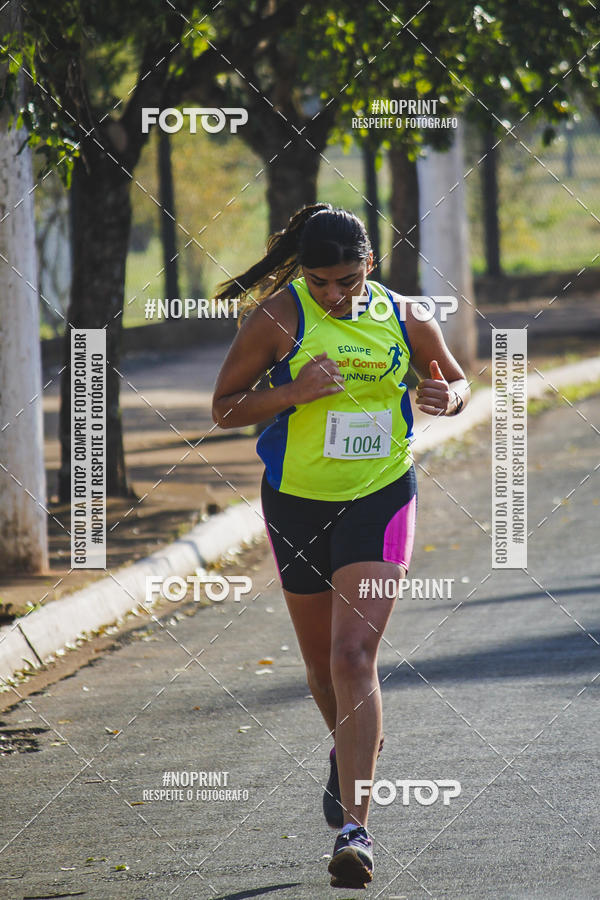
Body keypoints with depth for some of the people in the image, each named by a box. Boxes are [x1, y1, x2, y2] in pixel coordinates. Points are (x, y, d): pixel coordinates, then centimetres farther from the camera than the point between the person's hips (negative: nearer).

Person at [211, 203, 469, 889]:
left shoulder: (403, 319, -3)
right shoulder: (277, 318, -9)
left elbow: (456, 381, 14)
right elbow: (225, 408, -5)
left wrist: (447, 398, -11)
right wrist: (293, 394, -22)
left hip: (379, 501, -1)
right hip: (297, 503, 1)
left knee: (353, 656, -16)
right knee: (322, 664, 16)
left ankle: (355, 826, -18)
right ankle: (350, 746, 50)